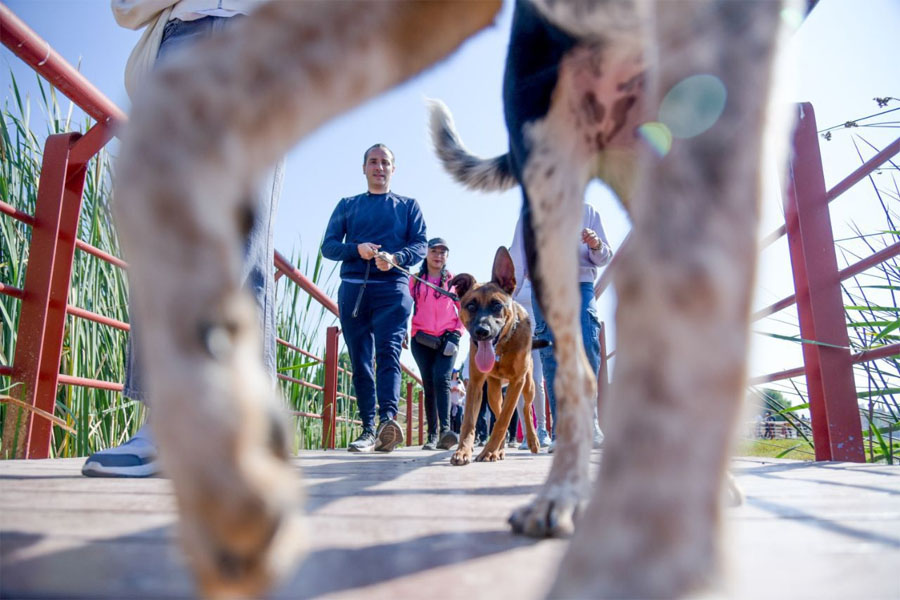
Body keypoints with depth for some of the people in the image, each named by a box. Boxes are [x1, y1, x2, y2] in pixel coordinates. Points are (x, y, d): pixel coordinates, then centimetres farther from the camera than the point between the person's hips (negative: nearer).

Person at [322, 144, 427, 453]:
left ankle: (388, 419, -31)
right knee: (360, 361, 0)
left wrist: (395, 258, -16)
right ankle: (368, 430, 2)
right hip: (353, 288, 3)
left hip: (392, 287, -2)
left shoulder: (408, 205, 17)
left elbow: (420, 245, 5)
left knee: (388, 352, -19)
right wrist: (356, 249, -10)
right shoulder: (347, 205, 20)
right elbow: (328, 246, 11)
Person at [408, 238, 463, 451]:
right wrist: (409, 333, -4)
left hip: (446, 340, -1)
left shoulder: (453, 281, 12)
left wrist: (456, 334, -1)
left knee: (442, 380, -19)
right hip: (421, 340, 1)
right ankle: (432, 435, 3)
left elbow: (464, 310, 11)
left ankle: (445, 430, -30)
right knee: (429, 385, 1)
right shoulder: (415, 280, 12)